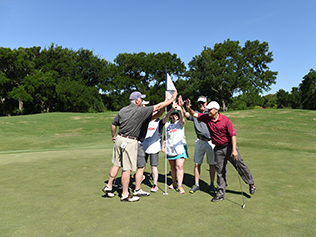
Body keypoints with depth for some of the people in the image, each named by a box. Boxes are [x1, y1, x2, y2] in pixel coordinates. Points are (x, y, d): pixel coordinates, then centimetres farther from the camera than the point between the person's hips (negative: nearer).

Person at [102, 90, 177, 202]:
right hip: (130, 142, -7)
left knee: (116, 164, 19)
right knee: (127, 169, 2)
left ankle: (108, 186, 28)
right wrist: (172, 98, 3)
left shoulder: (122, 110, 7)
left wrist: (114, 136, 29)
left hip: (119, 139, 7)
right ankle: (125, 195, 13)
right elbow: (158, 106, -7)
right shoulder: (140, 111, -11)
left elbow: (113, 124, 13)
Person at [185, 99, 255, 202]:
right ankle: (220, 193, 17)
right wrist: (188, 108, -20)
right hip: (218, 149, 3)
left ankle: (251, 184, 28)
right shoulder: (206, 118, -2)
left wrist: (234, 150, -21)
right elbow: (194, 114, 1)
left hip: (229, 146, -3)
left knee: (240, 166, 5)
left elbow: (233, 135, -15)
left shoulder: (225, 120, -15)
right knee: (220, 172, 8)